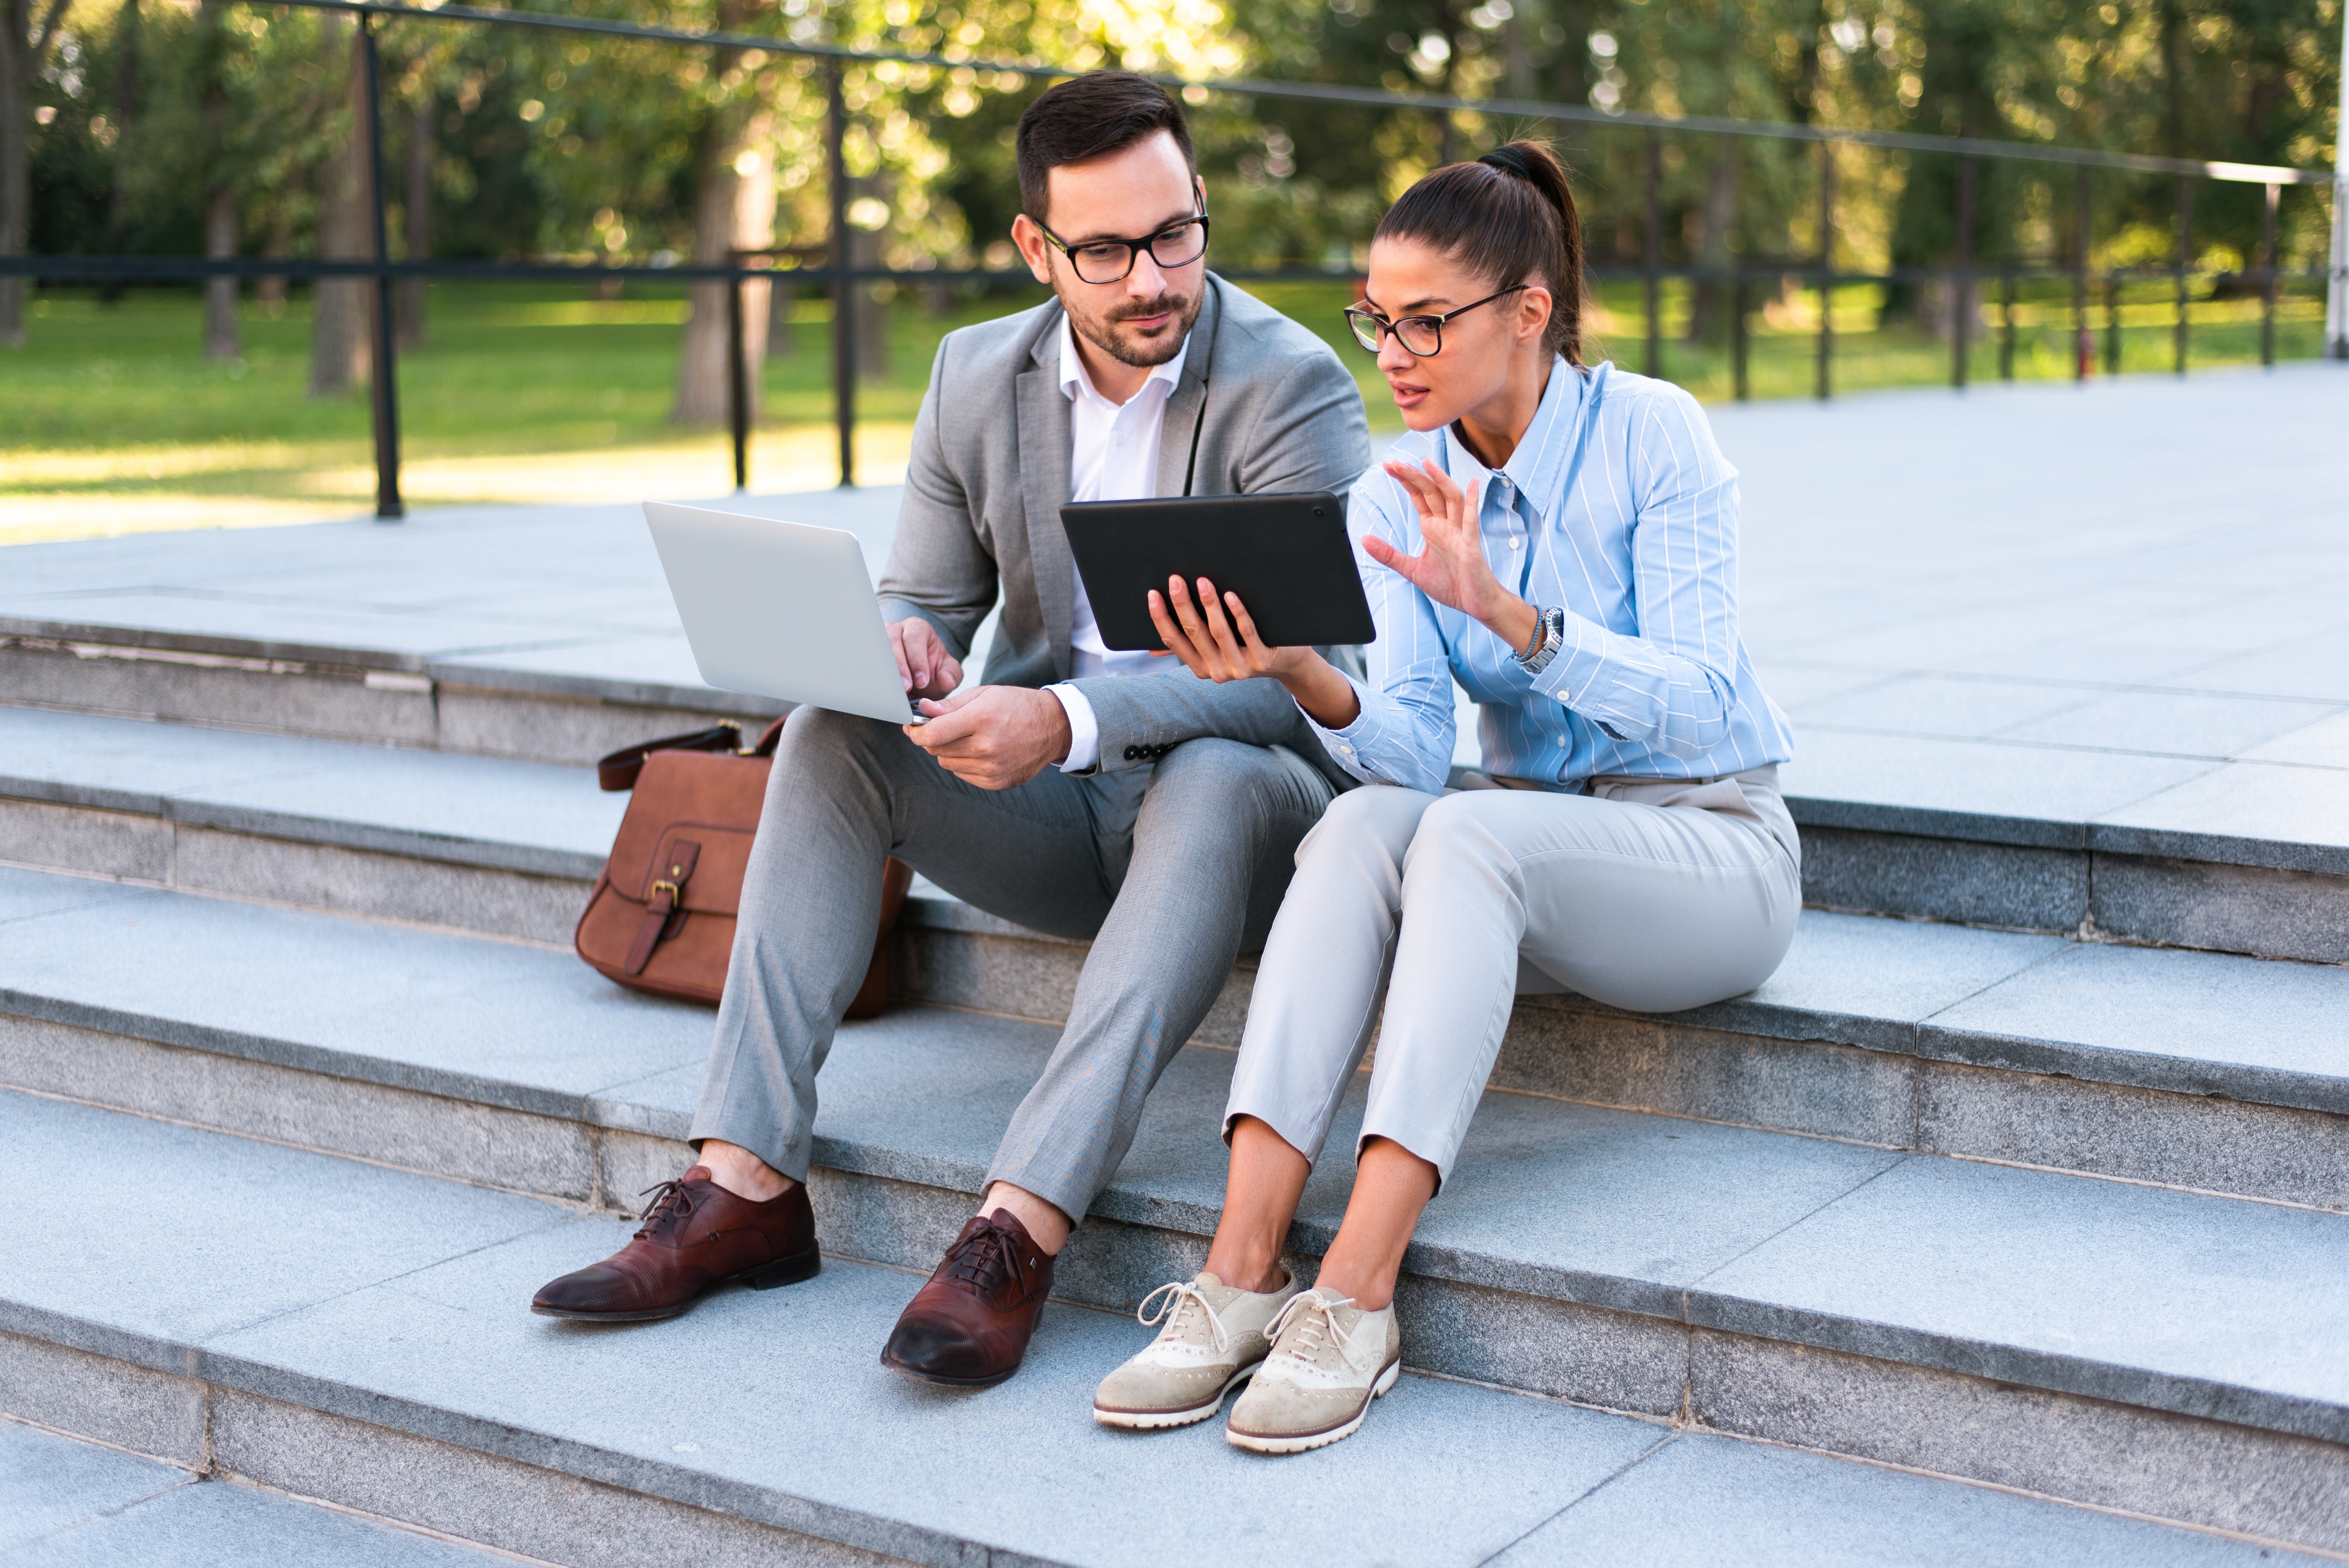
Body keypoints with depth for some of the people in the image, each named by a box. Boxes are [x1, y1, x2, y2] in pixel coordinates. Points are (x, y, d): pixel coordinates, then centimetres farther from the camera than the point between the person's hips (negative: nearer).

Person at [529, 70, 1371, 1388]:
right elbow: (924, 599, 9)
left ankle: (1019, 1233, -42)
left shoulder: (1292, 386, -16)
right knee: (832, 733, -17)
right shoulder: (979, 377, 2)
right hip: (1057, 801, 5)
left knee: (1211, 780, -38)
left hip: (1247, 797, -5)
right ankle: (747, 1185, -22)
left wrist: (1067, 722, -40)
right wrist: (890, 643, -19)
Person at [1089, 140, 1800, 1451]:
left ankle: (1356, 1302, -38)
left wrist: (1504, 611, -37)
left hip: (1714, 843, -4)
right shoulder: (1396, 498, 0)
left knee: (1469, 831, -34)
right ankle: (1244, 1269, -36)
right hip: (1521, 843, 4)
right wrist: (1305, 678, -33)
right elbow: (1412, 750, -11)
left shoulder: (1650, 433, -13)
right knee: (1365, 818, -29)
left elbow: (1703, 704, -23)